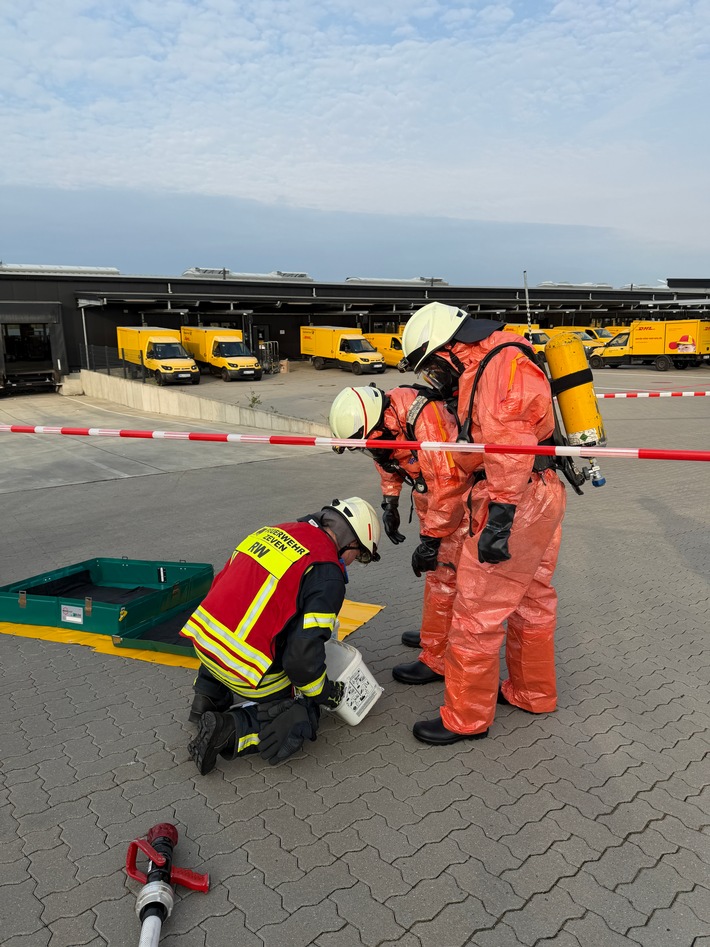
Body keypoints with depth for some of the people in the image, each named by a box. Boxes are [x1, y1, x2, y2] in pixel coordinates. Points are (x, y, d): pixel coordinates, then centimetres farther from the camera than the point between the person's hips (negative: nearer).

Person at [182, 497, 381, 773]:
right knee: (302, 721, 13)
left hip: (202, 636, 7)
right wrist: (325, 691, 5)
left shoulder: (272, 531, 9)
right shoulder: (328, 574, -12)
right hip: (248, 666, -7)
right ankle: (229, 730, -6)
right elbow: (303, 654, -16)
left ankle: (209, 695, 22)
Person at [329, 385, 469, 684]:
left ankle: (437, 660, 4)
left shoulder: (425, 419, -34)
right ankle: (437, 632, 39)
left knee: (443, 576, -6)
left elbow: (449, 483, -33)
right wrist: (389, 503, 10)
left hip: (458, 499, -9)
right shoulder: (377, 416, -7)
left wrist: (430, 539, -28)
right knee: (434, 571, 21)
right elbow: (387, 462, 14)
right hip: (430, 497, 9)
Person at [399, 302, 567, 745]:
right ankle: (533, 693, 39)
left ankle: (466, 719, 12)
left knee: (477, 613, -2)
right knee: (532, 600, 22)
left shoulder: (502, 364, -16)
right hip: (542, 497, 11)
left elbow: (511, 445, -26)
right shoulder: (484, 367, 16)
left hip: (516, 505, -11)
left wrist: (500, 515, -27)